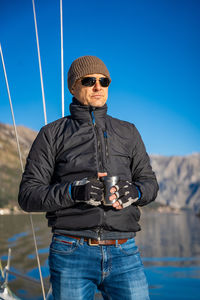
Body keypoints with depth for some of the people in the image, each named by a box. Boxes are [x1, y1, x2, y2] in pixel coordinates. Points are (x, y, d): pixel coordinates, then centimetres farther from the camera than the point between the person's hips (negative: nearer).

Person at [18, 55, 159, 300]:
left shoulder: (128, 132, 15)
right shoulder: (52, 134, 6)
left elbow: (149, 182, 17)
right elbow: (28, 195, 1)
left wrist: (134, 192, -7)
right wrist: (73, 191, -16)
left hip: (124, 254, 2)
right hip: (72, 254, -2)